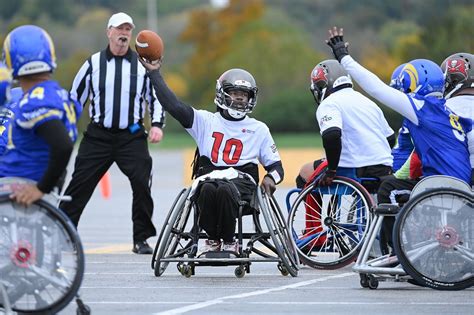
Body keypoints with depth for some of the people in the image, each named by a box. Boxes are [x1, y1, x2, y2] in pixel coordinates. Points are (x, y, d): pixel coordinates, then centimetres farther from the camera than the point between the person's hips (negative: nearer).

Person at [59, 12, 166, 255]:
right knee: (80, 185, -3)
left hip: (132, 137, 0)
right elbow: (75, 97, 12)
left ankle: (141, 239, 0)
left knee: (142, 184, -11)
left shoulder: (142, 65, 6)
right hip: (98, 135, 0)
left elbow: (156, 96, 14)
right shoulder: (93, 64, 5)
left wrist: (157, 124, -2)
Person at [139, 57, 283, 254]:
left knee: (225, 190, -37)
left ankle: (229, 242, -18)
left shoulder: (258, 129, 19)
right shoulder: (206, 121, 16)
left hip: (240, 180, 0)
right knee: (208, 189, -37)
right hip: (208, 176, 0)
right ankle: (212, 239, -15)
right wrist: (154, 73, 1)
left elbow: (275, 164, 19)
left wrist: (271, 178, -6)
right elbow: (174, 106, 4)